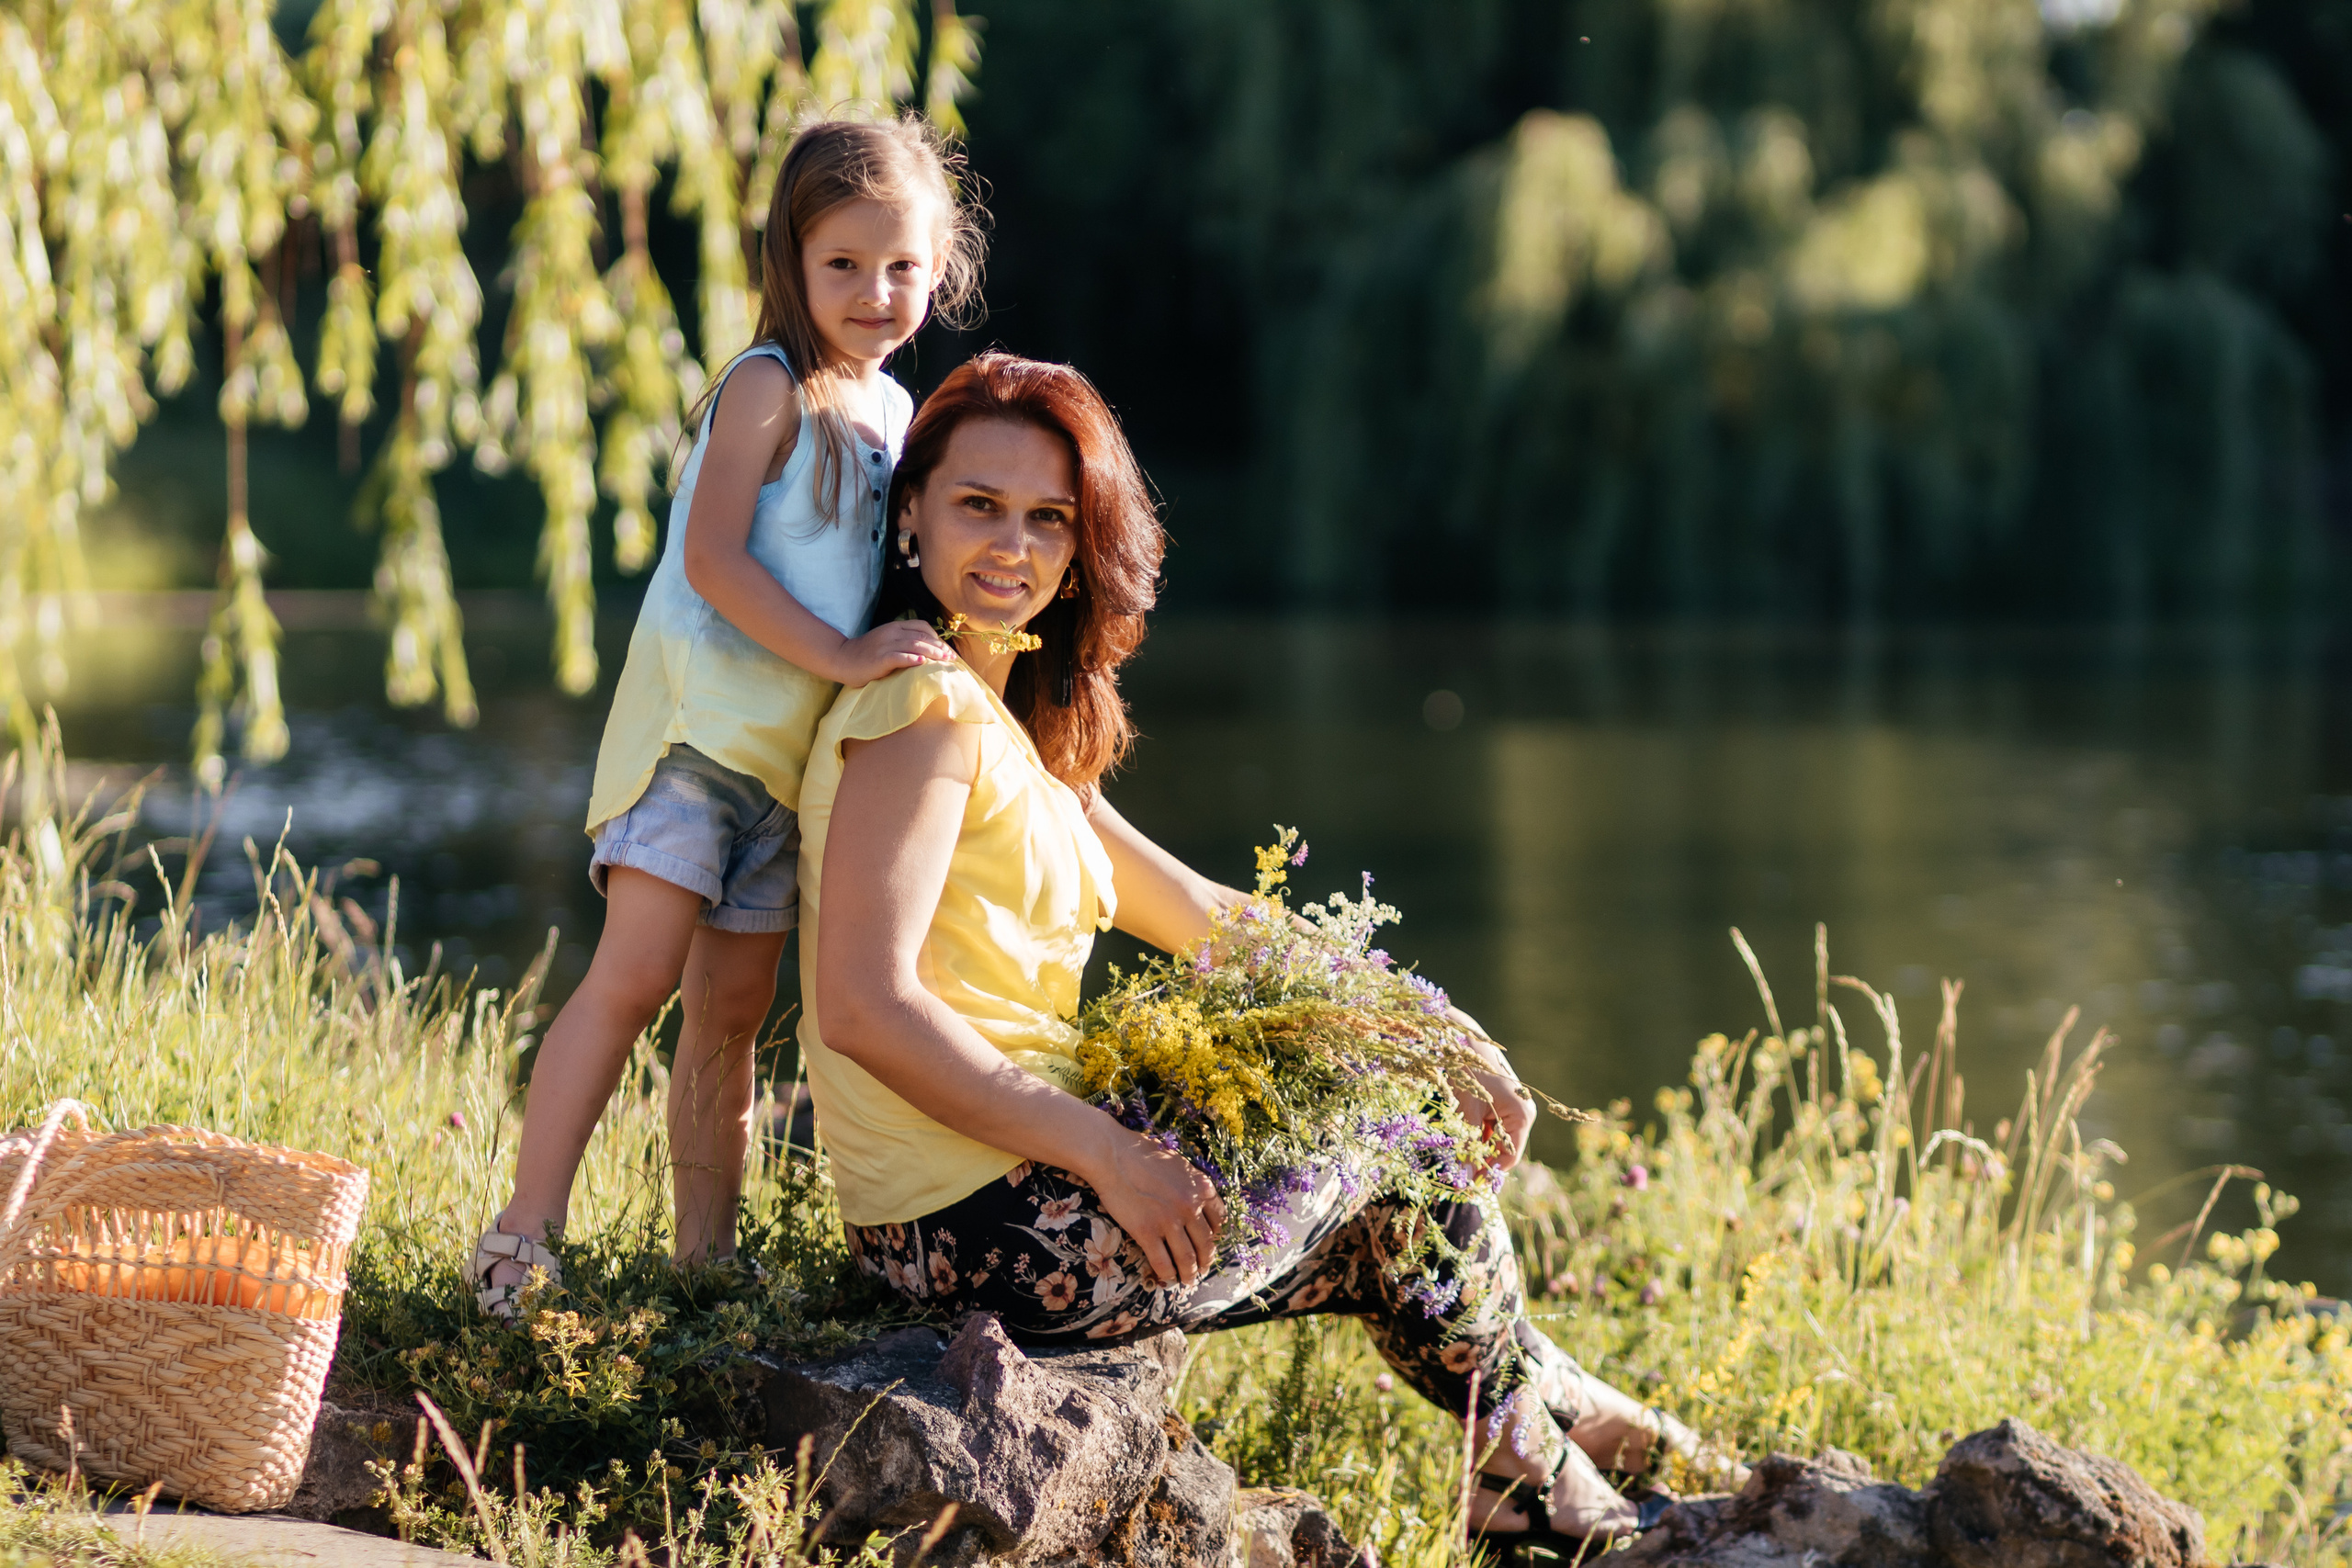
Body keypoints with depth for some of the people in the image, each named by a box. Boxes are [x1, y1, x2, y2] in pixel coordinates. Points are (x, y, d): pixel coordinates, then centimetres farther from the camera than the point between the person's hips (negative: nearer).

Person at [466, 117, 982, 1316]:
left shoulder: (891, 410, 13)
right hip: (699, 721, -7)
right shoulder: (770, 387, -10)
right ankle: (523, 1236, -15)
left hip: (797, 754, 7)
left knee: (732, 1010, 10)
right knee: (635, 974, -16)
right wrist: (841, 655, -26)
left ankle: (706, 1259, 14)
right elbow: (713, 557, -20)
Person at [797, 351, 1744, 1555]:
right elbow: (862, 1006, -25)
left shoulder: (1016, 729, 16)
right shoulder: (925, 710, -16)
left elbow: (1197, 912, 20)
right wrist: (1108, 1157, -23)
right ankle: (1537, 1469, 28)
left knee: (1405, 1246, 20)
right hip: (992, 1228, -9)